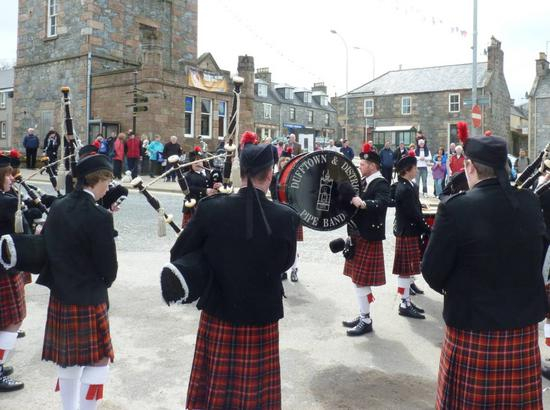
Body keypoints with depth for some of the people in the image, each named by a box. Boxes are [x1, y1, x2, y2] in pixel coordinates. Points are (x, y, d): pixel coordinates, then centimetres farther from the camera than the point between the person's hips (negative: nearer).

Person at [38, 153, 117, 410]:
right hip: (88, 301, -7)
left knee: (68, 358, 19)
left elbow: (48, 249, 9)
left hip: (59, 296, 8)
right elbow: (109, 268, -15)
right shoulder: (99, 216, -21)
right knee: (98, 360, 6)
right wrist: (104, 282, 7)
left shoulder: (57, 208, 0)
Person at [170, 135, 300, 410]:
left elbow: (177, 256, -4)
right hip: (263, 315, 0)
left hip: (218, 313, 1)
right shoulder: (286, 217, -14)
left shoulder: (210, 208, -14)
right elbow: (285, 263, 3)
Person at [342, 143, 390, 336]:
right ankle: (362, 316, 27)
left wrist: (362, 203, -45)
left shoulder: (381, 183, -15)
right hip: (358, 235, 9)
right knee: (357, 278, 15)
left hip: (369, 237, -9)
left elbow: (382, 203, -33)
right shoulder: (363, 181, 13)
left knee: (362, 280, -4)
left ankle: (366, 321, 7)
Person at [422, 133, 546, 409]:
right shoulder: (530, 203, -3)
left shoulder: (456, 208, -19)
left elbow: (432, 272, -13)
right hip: (524, 325, 5)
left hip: (473, 326, -4)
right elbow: (537, 256, 10)